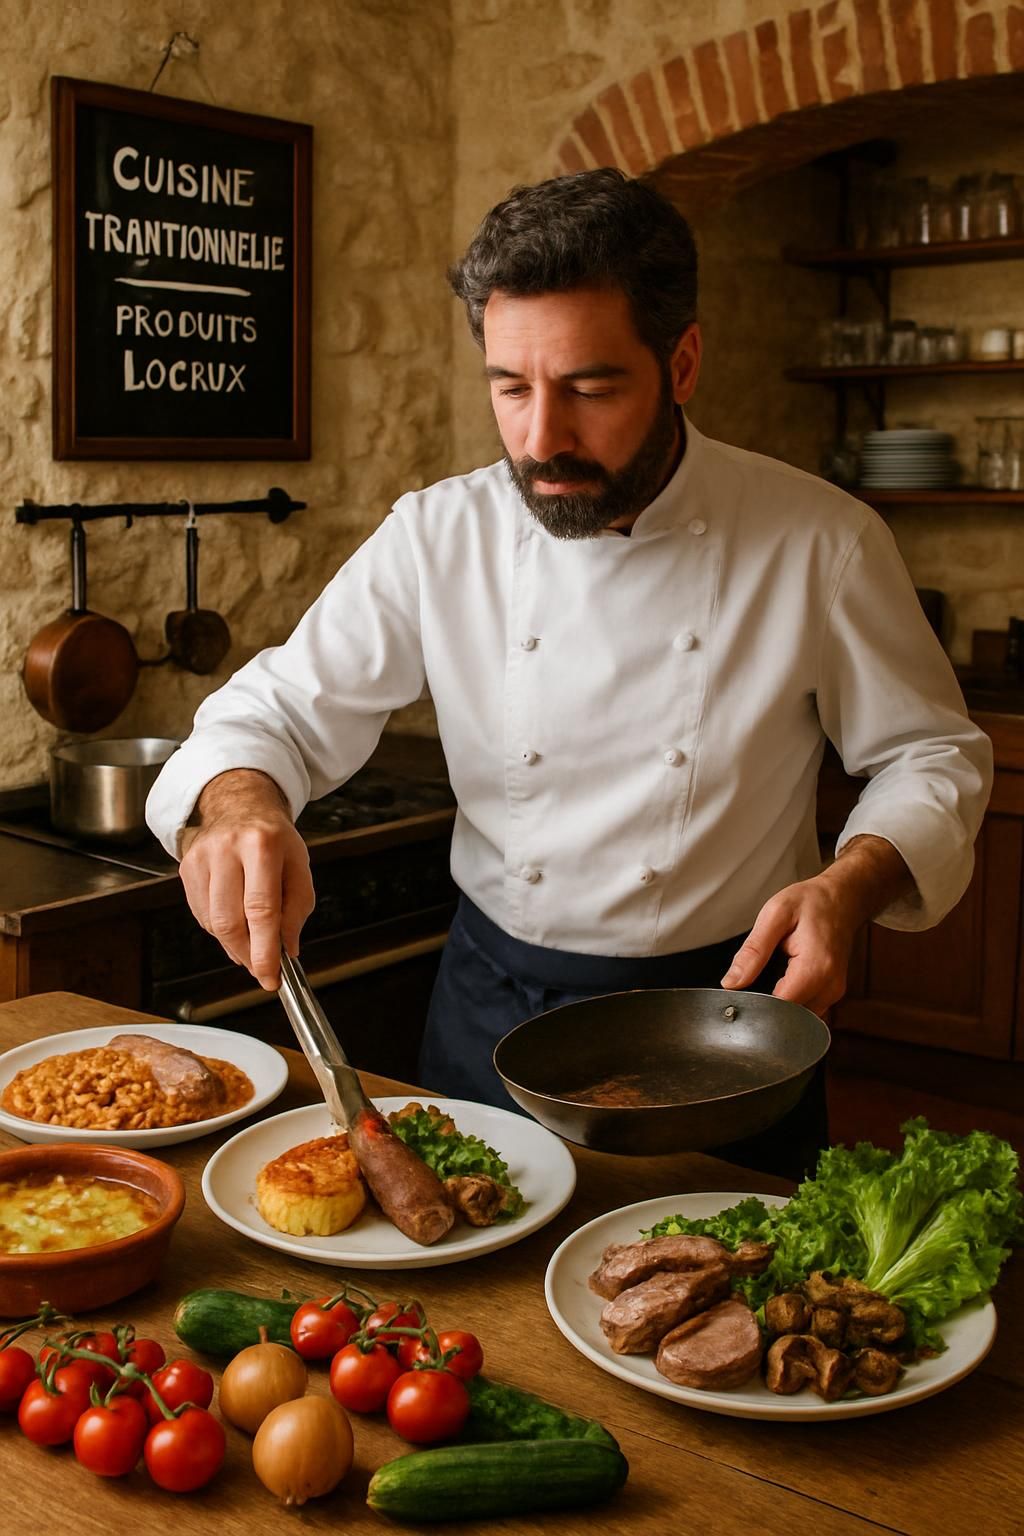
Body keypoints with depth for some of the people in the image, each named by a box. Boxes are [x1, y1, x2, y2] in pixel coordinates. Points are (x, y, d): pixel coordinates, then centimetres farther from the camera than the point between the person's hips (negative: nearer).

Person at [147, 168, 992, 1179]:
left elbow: (931, 755, -2)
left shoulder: (819, 543, -12)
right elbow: (280, 709, -5)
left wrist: (852, 882, -22)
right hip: (493, 1009, 2)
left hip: (724, 1012, -1)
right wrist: (238, 805, -28)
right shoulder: (436, 538, -8)